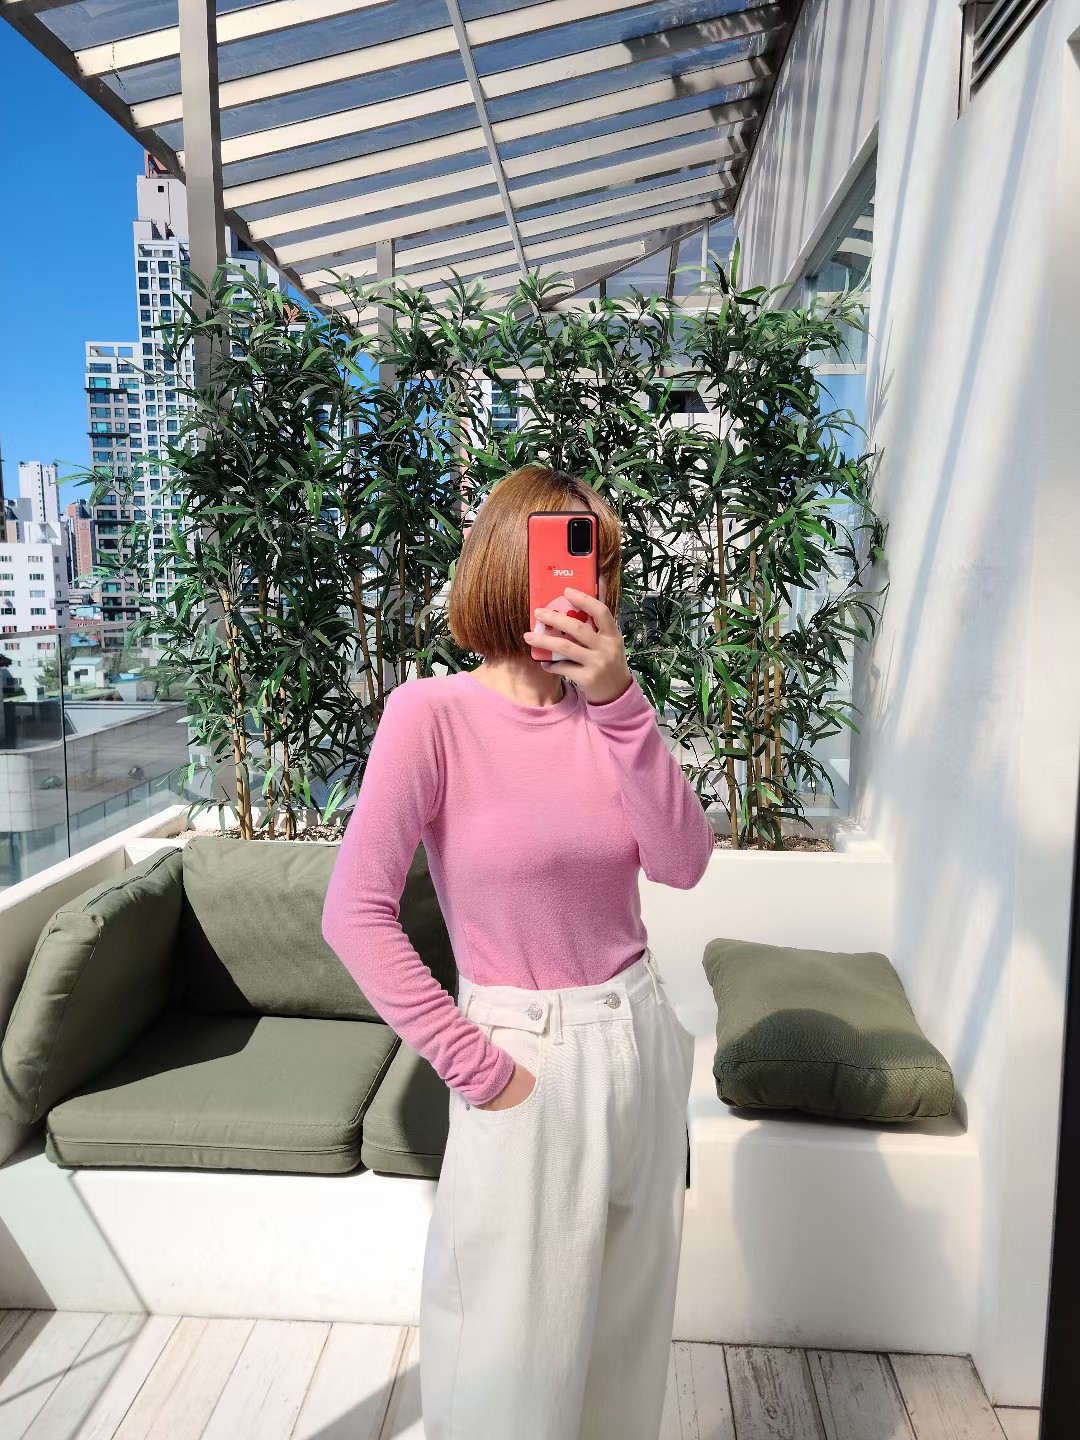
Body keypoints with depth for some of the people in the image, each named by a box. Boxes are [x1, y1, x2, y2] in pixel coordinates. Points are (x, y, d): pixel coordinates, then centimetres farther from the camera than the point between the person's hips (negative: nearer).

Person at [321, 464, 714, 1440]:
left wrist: (617, 700, -21)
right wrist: (471, 1065, -15)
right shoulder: (433, 711, -15)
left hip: (639, 1038, 5)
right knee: (513, 1348, 13)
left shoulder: (608, 709, 1)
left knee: (627, 1315, 24)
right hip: (527, 1055, -5)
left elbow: (682, 863, -11)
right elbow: (355, 913, -17)